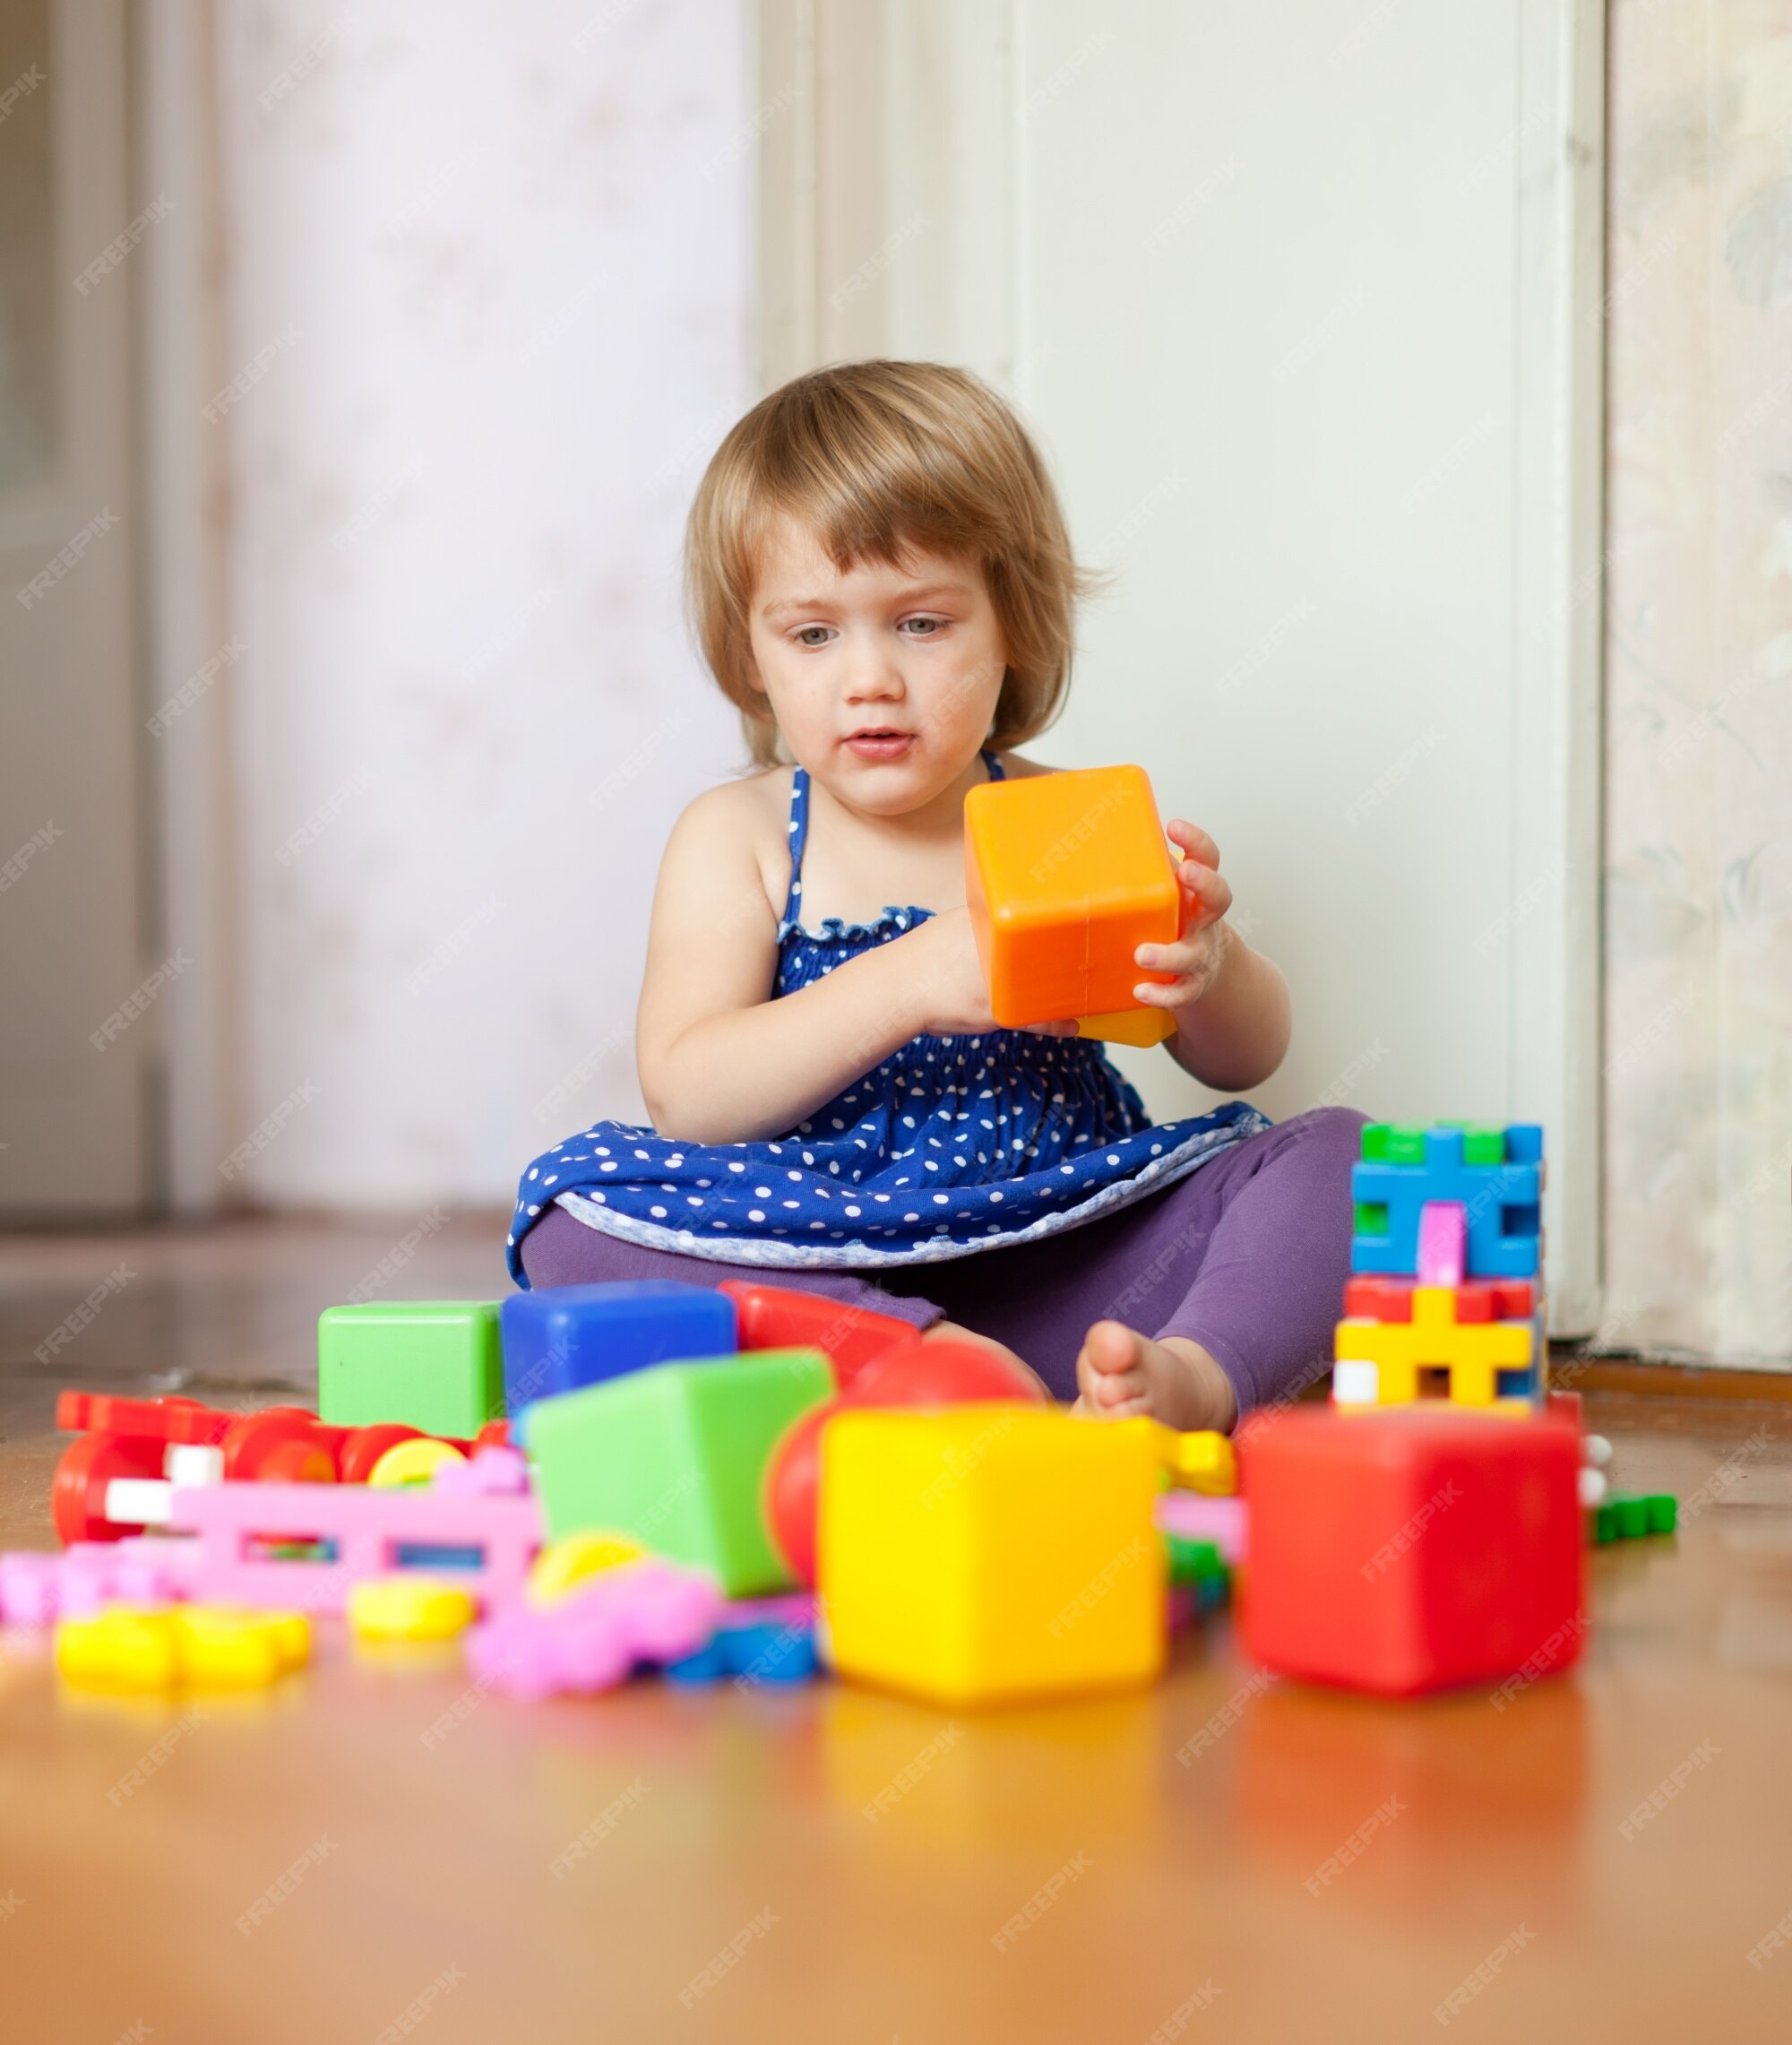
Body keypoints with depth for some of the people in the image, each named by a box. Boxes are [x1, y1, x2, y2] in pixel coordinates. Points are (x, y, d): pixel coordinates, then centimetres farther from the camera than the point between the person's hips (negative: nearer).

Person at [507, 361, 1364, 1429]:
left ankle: (1191, 1374, -40)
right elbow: (687, 1098, -12)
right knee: (576, 1216, -26)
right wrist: (903, 987, -26)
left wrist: (1208, 969, -18)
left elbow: (1247, 1058, 8)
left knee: (1332, 1151, -14)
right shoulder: (739, 839, 2)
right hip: (808, 1254, -2)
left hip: (1064, 1253, 2)